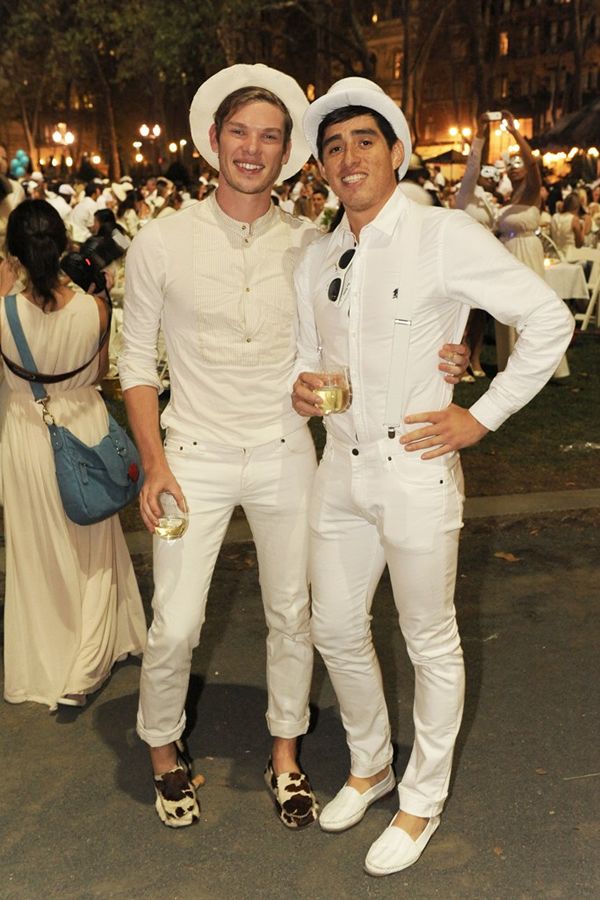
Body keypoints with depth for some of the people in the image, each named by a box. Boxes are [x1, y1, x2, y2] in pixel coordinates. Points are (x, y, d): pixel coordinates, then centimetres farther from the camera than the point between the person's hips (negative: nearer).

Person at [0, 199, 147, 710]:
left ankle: (44, 664, 34)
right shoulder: (93, 308, -17)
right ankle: (83, 669, 21)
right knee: (92, 550, 19)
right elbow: (99, 374, -2)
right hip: (85, 427, 1)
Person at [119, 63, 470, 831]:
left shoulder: (310, 245, -1)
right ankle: (163, 753, 29)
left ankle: (285, 752, 36)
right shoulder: (162, 242, -6)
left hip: (285, 455, 2)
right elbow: (136, 360, -1)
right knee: (175, 628, 0)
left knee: (291, 614, 13)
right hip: (196, 456, -2)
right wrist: (154, 461, -9)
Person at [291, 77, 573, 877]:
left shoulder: (444, 235, -10)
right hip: (341, 467, 6)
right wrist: (301, 384, -4)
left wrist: (483, 415, -11)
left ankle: (422, 800, 30)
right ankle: (370, 766, 41)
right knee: (336, 629, 16)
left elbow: (549, 319, -10)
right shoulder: (317, 260, 9)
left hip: (415, 470, -6)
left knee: (431, 643, 9)